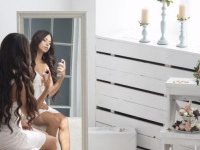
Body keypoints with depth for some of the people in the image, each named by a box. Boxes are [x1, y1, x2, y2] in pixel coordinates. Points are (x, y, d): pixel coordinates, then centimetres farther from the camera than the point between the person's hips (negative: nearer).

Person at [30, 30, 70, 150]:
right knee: (55, 119, -29)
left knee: (64, 120, -22)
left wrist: (62, 76, -6)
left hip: (42, 106, 6)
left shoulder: (46, 66, 16)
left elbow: (51, 92, 8)